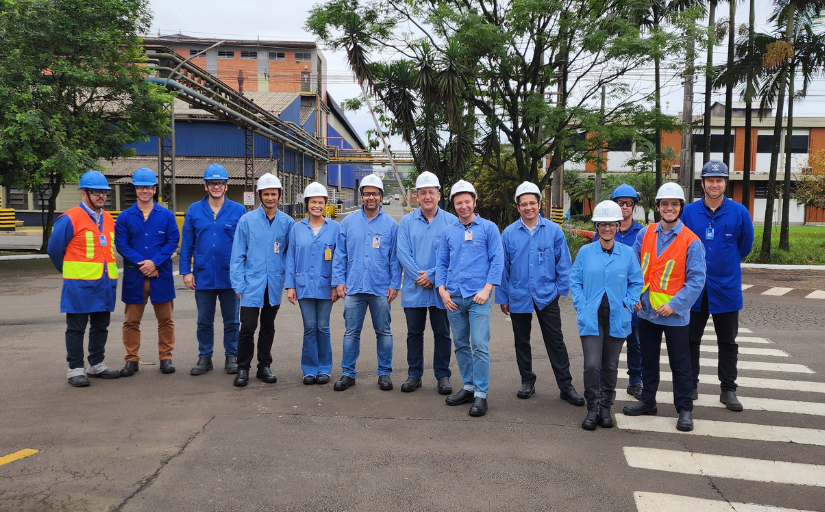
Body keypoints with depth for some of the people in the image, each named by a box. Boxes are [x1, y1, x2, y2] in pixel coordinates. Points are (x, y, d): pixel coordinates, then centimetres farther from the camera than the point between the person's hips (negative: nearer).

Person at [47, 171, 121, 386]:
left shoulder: (109, 220, 11)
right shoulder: (69, 219, -9)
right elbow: (54, 250, -3)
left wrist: (110, 273, 13)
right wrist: (71, 273, 8)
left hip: (105, 284, 6)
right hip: (79, 285, -6)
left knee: (100, 327, 13)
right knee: (76, 329, 3)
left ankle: (96, 366, 25)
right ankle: (75, 369, 11)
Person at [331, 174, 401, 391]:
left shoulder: (391, 224, 3)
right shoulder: (349, 222, 7)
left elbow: (395, 257, 3)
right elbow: (340, 254, 7)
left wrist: (395, 284, -3)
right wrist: (339, 281, 0)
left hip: (381, 289, -1)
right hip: (353, 287, 1)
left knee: (383, 332, 8)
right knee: (351, 332, 5)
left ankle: (384, 373, 19)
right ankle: (348, 373, 16)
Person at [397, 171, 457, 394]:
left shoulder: (451, 221, -1)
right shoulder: (407, 221, 4)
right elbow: (403, 253, -3)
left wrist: (431, 276, -15)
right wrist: (418, 276, -13)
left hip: (441, 288, -1)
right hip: (413, 288, 2)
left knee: (442, 333, 7)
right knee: (414, 332, 11)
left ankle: (443, 376, 20)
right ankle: (414, 374, 23)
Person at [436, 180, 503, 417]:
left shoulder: (488, 228, 2)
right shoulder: (448, 231, 12)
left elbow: (497, 260, -2)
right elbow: (441, 263, 14)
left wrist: (487, 289, -11)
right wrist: (442, 290, 1)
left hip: (477, 298, -4)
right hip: (453, 298, 4)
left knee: (480, 346, -7)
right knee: (461, 345, 11)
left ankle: (481, 394, 2)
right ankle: (468, 387, 24)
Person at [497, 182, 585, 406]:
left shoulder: (554, 231, -1)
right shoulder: (509, 233, -1)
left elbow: (563, 263, 4)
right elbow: (503, 267, 3)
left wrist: (561, 289, -1)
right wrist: (503, 297, 4)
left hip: (547, 295, -1)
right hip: (518, 296, 1)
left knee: (556, 341, 3)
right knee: (521, 341, 12)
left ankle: (566, 386, 12)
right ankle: (527, 381, 28)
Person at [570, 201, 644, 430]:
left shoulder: (628, 253, 3)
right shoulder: (585, 252, 1)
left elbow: (636, 282, 9)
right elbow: (575, 281, 6)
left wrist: (627, 304, -3)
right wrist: (581, 306, -4)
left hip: (617, 317, 1)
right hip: (591, 317, -1)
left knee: (610, 366, 10)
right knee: (592, 365, -9)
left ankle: (605, 408, 27)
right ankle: (592, 409, 8)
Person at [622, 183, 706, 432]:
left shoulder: (691, 241, -11)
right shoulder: (645, 234, 1)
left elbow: (696, 280, -12)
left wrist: (674, 304, -19)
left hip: (674, 314, -4)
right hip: (646, 310, 4)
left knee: (680, 364, 6)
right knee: (648, 359, 17)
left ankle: (684, 409, 19)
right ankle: (647, 401, 31)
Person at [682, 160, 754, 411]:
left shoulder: (739, 212, -5)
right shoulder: (689, 212, -4)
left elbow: (746, 246, 9)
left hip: (726, 287, 0)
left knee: (728, 342, 9)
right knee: (691, 339, 10)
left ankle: (728, 390, 20)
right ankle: (690, 385, 24)